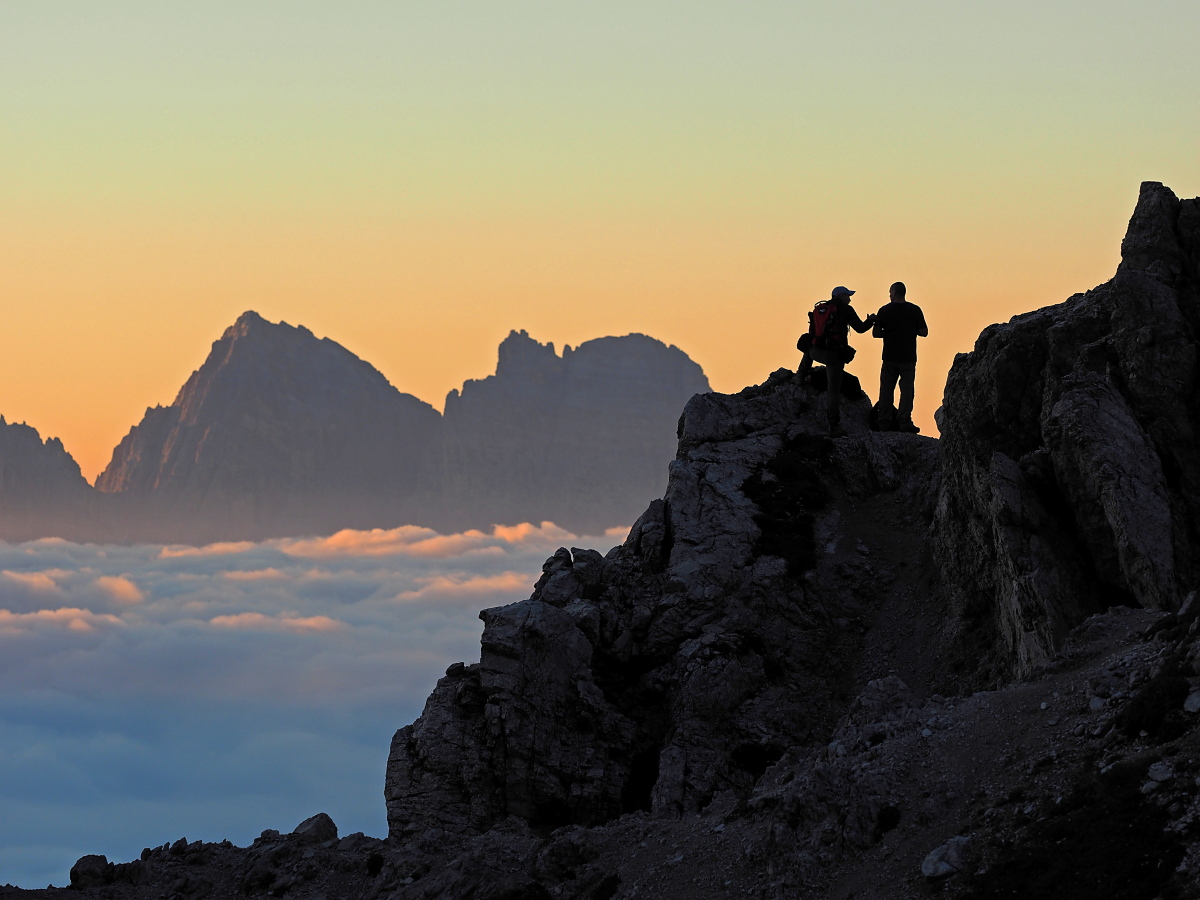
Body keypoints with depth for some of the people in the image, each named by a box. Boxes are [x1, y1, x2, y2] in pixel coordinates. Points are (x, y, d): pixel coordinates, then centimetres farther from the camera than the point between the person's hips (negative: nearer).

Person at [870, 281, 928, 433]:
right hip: (908, 357, 0)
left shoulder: (884, 310, -3)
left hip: (890, 357, 0)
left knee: (886, 389, 9)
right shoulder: (915, 310, -4)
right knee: (907, 389, 4)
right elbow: (924, 332, -2)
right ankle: (904, 421, -3)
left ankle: (883, 421, 10)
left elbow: (875, 333, -3)